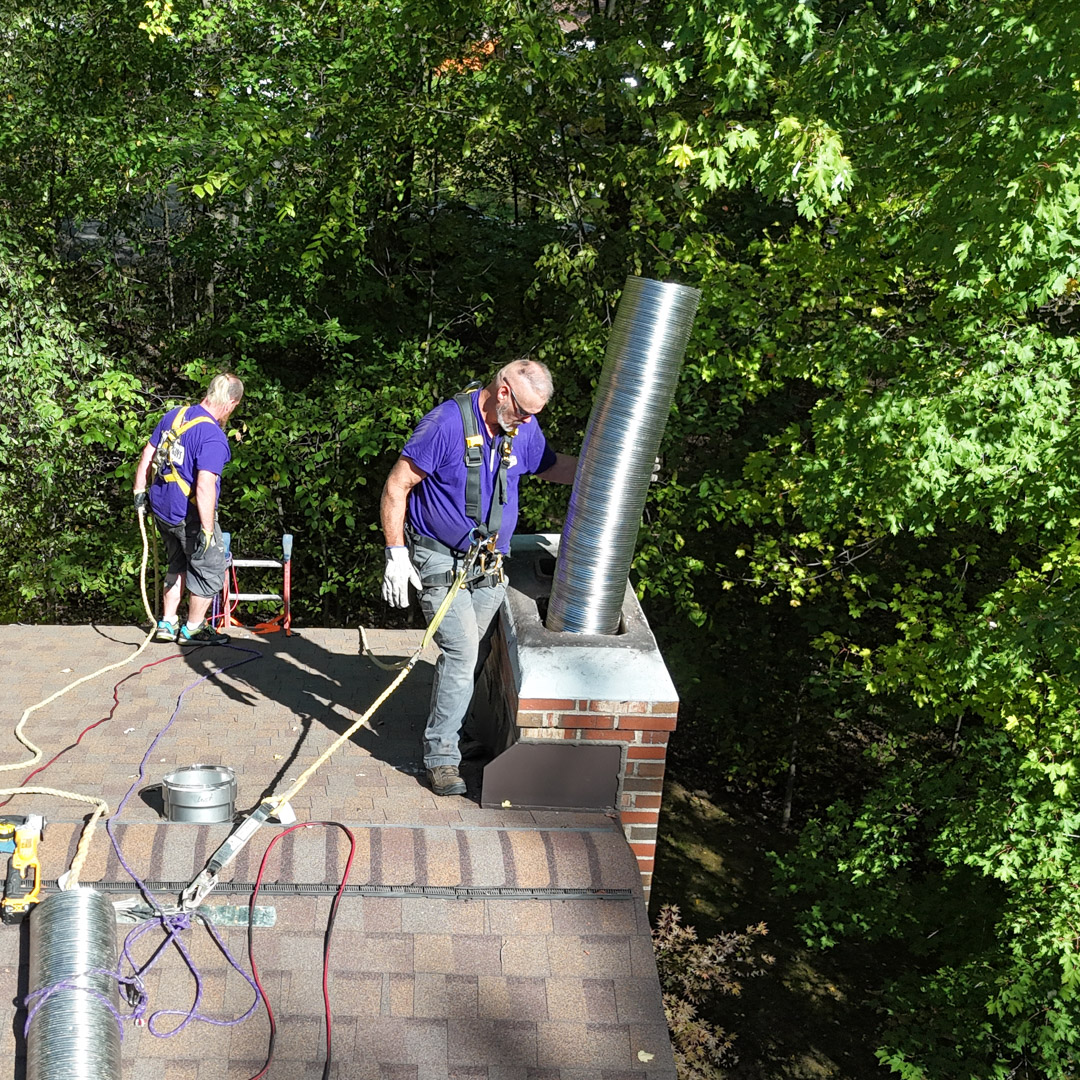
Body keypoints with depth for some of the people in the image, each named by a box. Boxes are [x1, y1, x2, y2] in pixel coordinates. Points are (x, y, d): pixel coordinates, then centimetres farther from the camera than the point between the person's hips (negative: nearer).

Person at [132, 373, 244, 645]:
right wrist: (207, 530, -26)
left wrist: (139, 490, 22)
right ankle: (193, 629, 22)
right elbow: (204, 487, -30)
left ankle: (167, 624, 31)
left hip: (162, 509, 8)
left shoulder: (174, 416, 2)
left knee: (178, 566, 25)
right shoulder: (213, 437, -24)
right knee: (210, 571, 11)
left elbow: (147, 455, 11)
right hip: (190, 516, -8)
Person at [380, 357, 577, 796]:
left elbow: (551, 466, 19)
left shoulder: (523, 428, 0)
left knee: (475, 654, 11)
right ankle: (441, 755, -2)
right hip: (440, 559, -6)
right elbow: (396, 487, -15)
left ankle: (452, 729, 31)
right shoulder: (446, 423, -20)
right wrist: (397, 554, -18)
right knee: (462, 651, -13)